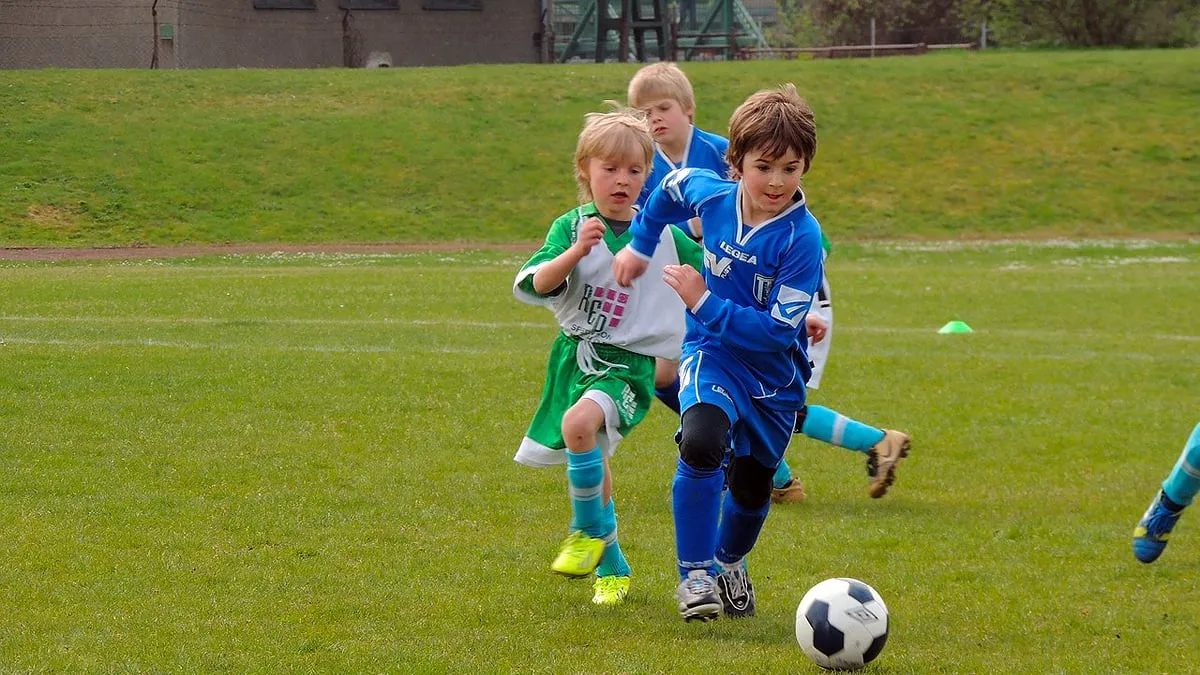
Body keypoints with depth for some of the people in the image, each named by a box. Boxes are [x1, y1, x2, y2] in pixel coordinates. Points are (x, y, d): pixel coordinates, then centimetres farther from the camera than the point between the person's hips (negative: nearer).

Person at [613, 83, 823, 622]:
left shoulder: (801, 238, -25)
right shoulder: (711, 194, -13)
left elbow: (778, 331, -27)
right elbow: (673, 187, 14)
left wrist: (704, 303, -28)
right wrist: (640, 246, 21)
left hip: (775, 374, -1)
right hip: (711, 353, 1)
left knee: (750, 486, 16)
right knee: (701, 441, -30)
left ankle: (730, 564, 49)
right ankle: (694, 575, -18)